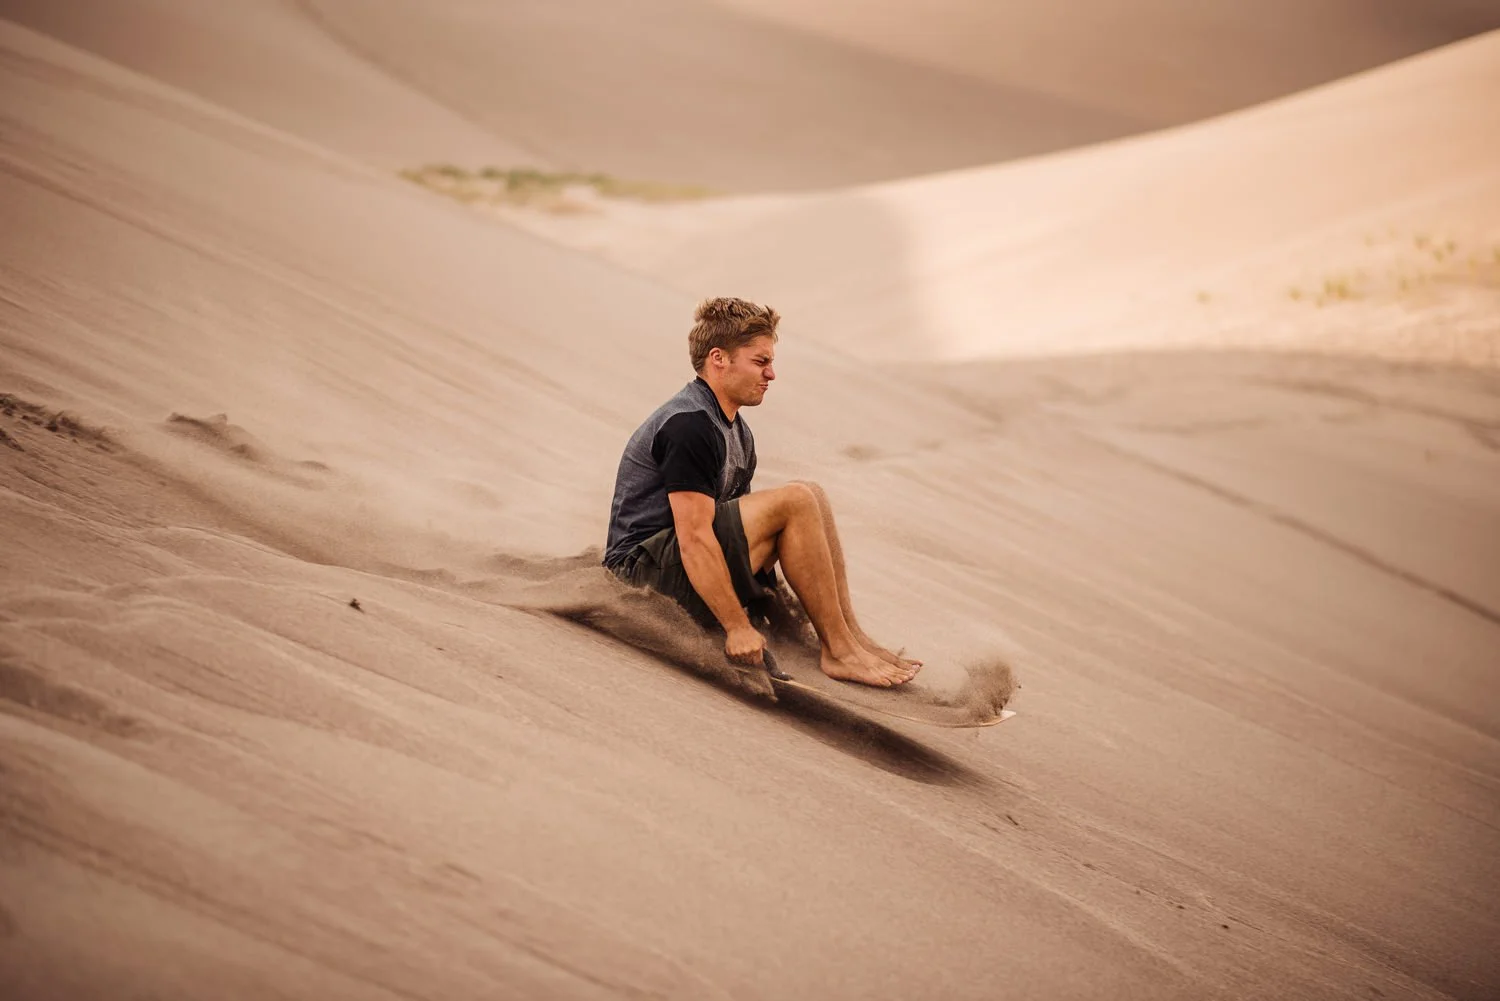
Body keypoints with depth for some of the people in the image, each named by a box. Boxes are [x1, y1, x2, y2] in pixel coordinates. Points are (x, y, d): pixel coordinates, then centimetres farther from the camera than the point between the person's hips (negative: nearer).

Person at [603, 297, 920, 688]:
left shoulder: (736, 432, 15)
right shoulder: (689, 426, -18)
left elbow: (740, 519, 18)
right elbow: (693, 540, -25)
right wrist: (737, 627, -25)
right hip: (648, 565, -10)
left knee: (812, 496, 5)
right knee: (793, 502, -20)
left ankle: (851, 636, -4)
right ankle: (839, 652, -15)